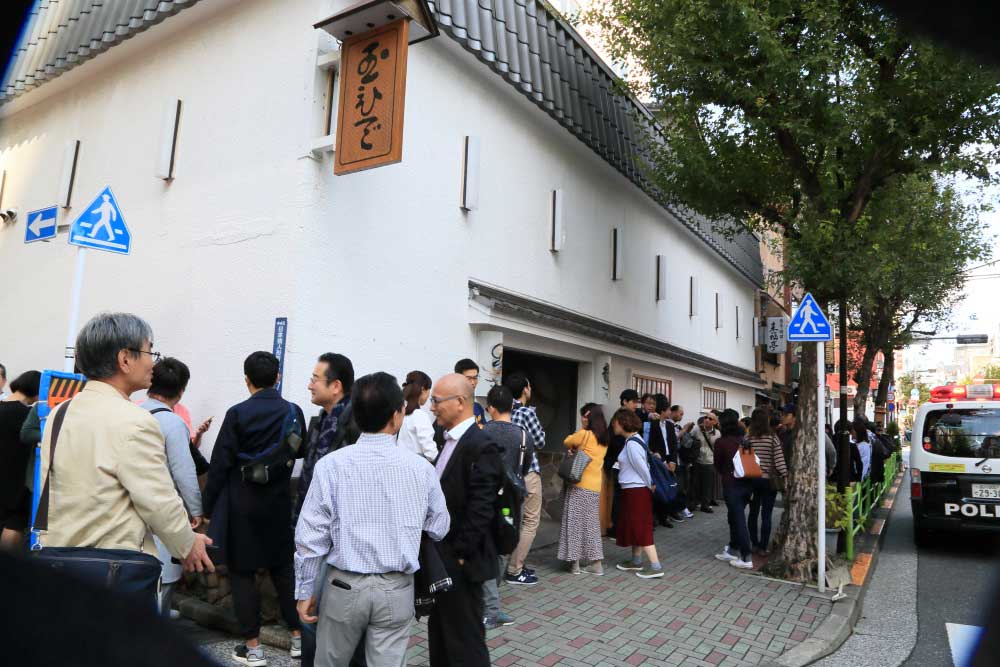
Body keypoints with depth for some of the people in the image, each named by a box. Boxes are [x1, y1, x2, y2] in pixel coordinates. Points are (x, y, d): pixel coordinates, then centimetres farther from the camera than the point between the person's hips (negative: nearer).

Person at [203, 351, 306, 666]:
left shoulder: (238, 413, -12)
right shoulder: (294, 412, -3)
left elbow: (220, 464, -11)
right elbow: (301, 455, 1)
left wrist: (208, 507, -3)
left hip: (242, 504, -3)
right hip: (280, 502, 4)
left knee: (242, 572, 10)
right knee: (284, 568, 16)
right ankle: (299, 636, 22)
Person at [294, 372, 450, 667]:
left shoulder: (331, 465, -11)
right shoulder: (420, 467, -8)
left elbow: (311, 537, -8)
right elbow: (440, 529, 3)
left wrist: (305, 591, 4)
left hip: (345, 586, 0)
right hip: (397, 590, 0)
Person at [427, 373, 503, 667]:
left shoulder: (481, 446, -19)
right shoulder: (451, 441, 10)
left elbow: (480, 510, -22)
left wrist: (459, 556, -18)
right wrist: (436, 555, 13)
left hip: (460, 563, -9)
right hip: (443, 560, 9)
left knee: (465, 642, 4)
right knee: (441, 637, 21)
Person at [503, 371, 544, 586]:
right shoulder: (528, 412, -14)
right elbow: (540, 442, -6)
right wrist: (540, 429, 12)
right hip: (528, 472, -7)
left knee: (515, 520, 17)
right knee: (530, 522, 2)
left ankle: (516, 564, 24)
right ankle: (514, 571, 3)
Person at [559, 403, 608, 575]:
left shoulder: (585, 434, -13)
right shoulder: (604, 438, 10)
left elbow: (567, 442, 1)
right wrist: (578, 449, -1)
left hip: (580, 485, -7)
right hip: (594, 486, 7)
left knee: (576, 522, 2)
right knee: (591, 523, 13)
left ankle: (575, 563, 7)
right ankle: (596, 564, 14)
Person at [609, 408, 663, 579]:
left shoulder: (631, 443, -20)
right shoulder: (633, 439, 10)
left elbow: (642, 468, -17)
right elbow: (641, 467, 13)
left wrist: (650, 486, -5)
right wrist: (650, 486, 15)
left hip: (636, 490, -10)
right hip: (634, 490, 10)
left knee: (641, 527, -5)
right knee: (633, 525, 17)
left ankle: (656, 567, -2)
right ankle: (636, 561, 29)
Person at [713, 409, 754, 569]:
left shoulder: (721, 442, -10)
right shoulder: (743, 439, 2)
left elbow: (718, 464, 3)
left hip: (731, 485, -5)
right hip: (746, 483, 5)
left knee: (739, 519, -1)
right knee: (735, 516, 18)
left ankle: (746, 558, 1)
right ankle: (732, 550, 28)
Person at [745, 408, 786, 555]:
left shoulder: (747, 437, -3)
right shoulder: (773, 438, -10)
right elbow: (779, 461, -13)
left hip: (751, 479, 3)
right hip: (769, 480, -2)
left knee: (753, 513, 13)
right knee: (766, 515, 3)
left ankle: (754, 544, 20)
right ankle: (763, 547, 5)